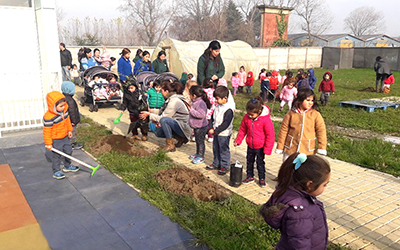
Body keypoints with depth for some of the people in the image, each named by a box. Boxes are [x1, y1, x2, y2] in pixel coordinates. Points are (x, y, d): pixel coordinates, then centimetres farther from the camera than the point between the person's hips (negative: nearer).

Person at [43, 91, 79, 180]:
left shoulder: (64, 110, -9)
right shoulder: (48, 117, -30)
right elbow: (47, 131, -22)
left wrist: (69, 130, 19)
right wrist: (48, 144, -17)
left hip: (65, 137, 7)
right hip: (55, 140, -7)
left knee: (68, 151, 20)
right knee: (56, 156, 5)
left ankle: (67, 166, 41)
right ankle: (56, 171, 21)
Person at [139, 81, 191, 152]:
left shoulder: (174, 101, -20)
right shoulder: (170, 99, 11)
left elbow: (163, 117, -18)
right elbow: (165, 114, 17)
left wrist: (149, 115, -9)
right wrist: (156, 120, 4)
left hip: (184, 128, -10)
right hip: (178, 124, 10)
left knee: (164, 120, -30)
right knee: (158, 132, 7)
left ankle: (170, 145, -18)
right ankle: (180, 138, 10)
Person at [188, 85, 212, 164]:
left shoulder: (201, 103, -24)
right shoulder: (195, 102, 8)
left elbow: (201, 114, -35)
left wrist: (192, 111, -30)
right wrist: (191, 110, 11)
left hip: (201, 127, -10)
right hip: (196, 126, 10)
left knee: (200, 141, 0)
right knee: (197, 141, 21)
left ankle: (201, 157, 11)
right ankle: (198, 154, 36)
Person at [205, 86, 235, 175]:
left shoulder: (229, 109, -20)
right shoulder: (217, 107, 5)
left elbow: (225, 124, -22)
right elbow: (213, 118, 13)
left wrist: (216, 131, -20)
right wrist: (211, 128, -2)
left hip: (224, 134, -8)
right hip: (216, 132, 8)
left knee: (224, 150, 3)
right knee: (216, 149, 19)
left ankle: (225, 166, 17)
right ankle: (216, 164, 35)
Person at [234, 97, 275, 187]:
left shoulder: (266, 120, -22)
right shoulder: (246, 117, -9)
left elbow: (270, 135, -16)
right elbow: (242, 130, 6)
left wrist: (267, 148, -14)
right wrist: (238, 141, 2)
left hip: (260, 147, -4)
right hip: (250, 146, 4)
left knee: (260, 163, 10)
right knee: (249, 161, 17)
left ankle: (262, 179, 28)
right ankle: (250, 176, 36)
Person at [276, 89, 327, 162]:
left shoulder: (316, 115, -4)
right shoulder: (291, 114, -5)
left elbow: (321, 131, -3)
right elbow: (283, 131, -1)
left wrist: (322, 148, -7)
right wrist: (280, 147, 1)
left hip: (308, 151, 0)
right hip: (290, 149, 1)